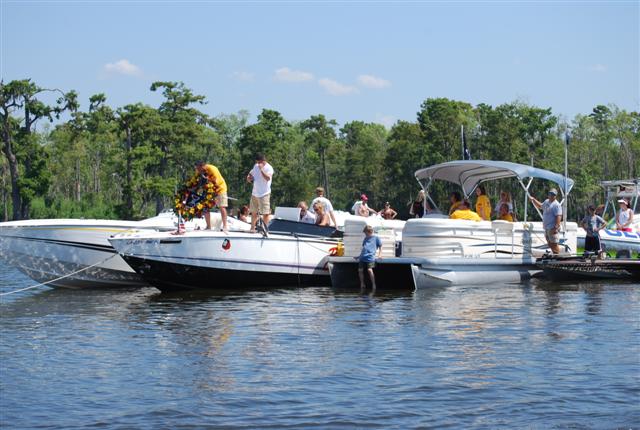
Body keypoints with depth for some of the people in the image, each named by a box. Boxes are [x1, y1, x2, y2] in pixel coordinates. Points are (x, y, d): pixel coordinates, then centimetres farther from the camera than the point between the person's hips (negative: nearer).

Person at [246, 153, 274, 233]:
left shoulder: (269, 168, -12)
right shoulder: (255, 166, 10)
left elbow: (268, 178, -29)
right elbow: (251, 173, 25)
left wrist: (261, 169, -35)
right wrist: (249, 177, 2)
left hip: (264, 194, -7)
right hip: (255, 193, 7)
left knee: (265, 213, -6)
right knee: (254, 212, 13)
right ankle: (252, 228, 22)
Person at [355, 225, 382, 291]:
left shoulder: (376, 238, 9)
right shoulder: (365, 238, 25)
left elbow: (380, 246, 10)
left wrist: (380, 254, -2)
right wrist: (359, 256, 27)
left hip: (370, 257, -6)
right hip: (362, 257, 6)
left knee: (369, 270, -19)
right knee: (360, 270, -3)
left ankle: (373, 285, -9)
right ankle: (362, 284, 11)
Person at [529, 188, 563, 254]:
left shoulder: (556, 205, -13)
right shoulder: (546, 202, 15)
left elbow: (558, 217, -21)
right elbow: (540, 206, 37)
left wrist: (556, 228, -27)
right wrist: (533, 200, 29)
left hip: (553, 228, -10)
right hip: (547, 228, 10)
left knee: (554, 244, -11)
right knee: (550, 244, 16)